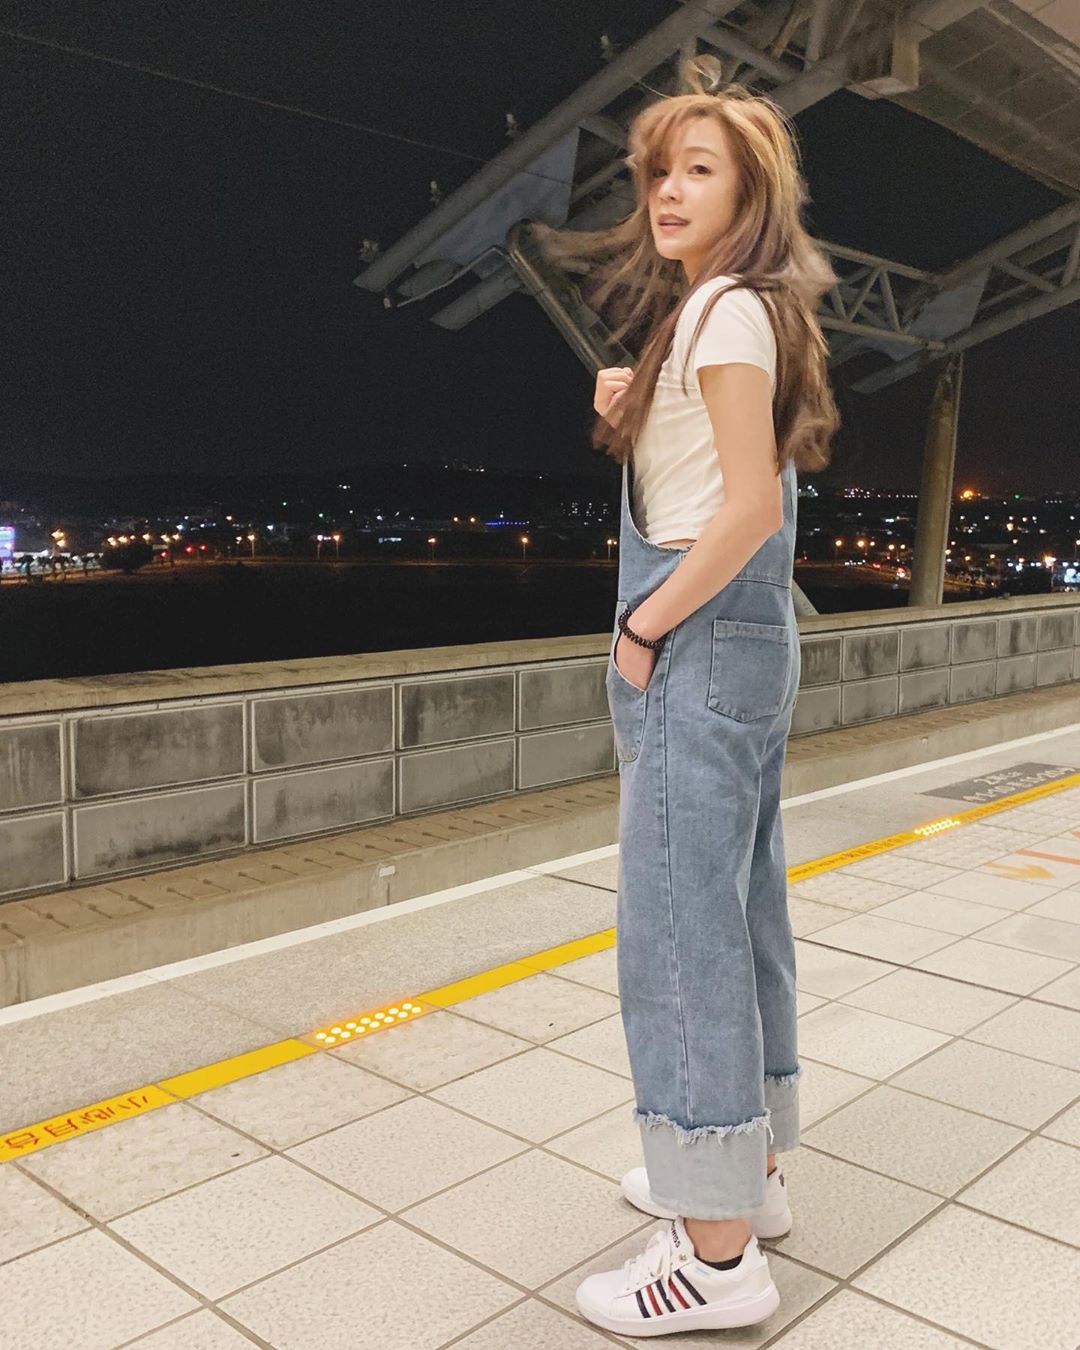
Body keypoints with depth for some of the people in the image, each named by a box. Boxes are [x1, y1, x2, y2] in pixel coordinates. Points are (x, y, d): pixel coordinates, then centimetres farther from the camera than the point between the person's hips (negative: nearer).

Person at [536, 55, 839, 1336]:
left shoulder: (725, 306, -11)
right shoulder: (744, 309, 18)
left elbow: (750, 507, -20)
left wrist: (644, 626, -12)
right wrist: (632, 405, 11)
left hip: (699, 643, -10)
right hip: (746, 639, 10)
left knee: (678, 929, -6)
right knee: (737, 908, 15)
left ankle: (719, 1257, 6)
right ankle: (748, 1170, 30)